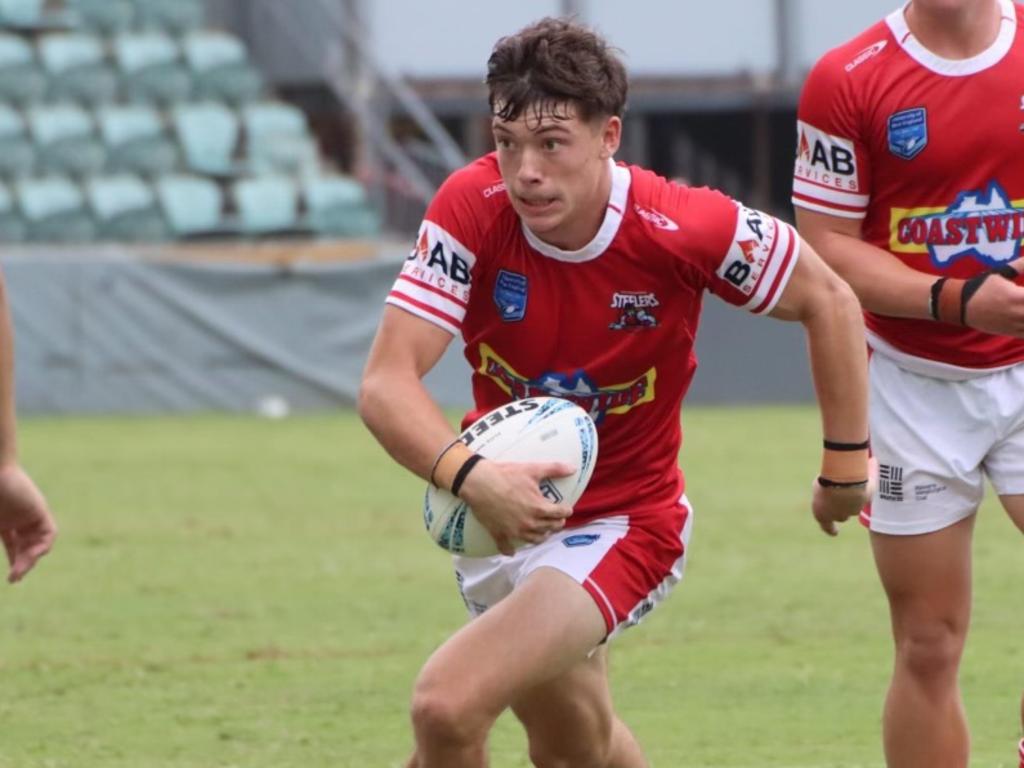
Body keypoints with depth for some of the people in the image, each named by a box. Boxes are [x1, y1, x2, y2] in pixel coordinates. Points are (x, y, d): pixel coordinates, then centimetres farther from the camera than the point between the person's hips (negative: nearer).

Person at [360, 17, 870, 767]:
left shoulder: (683, 228, -25)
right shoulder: (473, 208, -21)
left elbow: (829, 301, -8)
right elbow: (387, 382, -25)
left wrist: (847, 463, -4)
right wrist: (469, 475, -43)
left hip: (621, 524, -4)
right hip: (500, 507, 4)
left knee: (446, 706, -25)